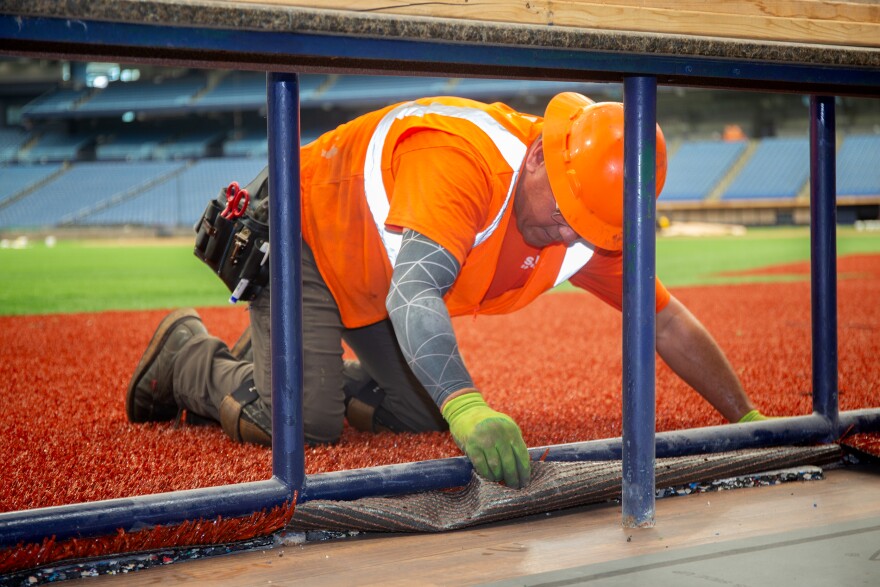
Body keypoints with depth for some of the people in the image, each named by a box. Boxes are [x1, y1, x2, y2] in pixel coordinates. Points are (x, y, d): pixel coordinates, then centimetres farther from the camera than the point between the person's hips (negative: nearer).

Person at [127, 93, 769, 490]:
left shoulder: (584, 228, -16)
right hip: (304, 239, -7)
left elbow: (668, 321, -7)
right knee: (301, 421, -19)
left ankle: (271, 363, 25)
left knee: (425, 410, 4)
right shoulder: (463, 160, -41)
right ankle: (187, 352, 11)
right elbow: (413, 295, -53)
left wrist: (748, 418, -8)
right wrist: (469, 409, -66)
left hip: (375, 277, 8)